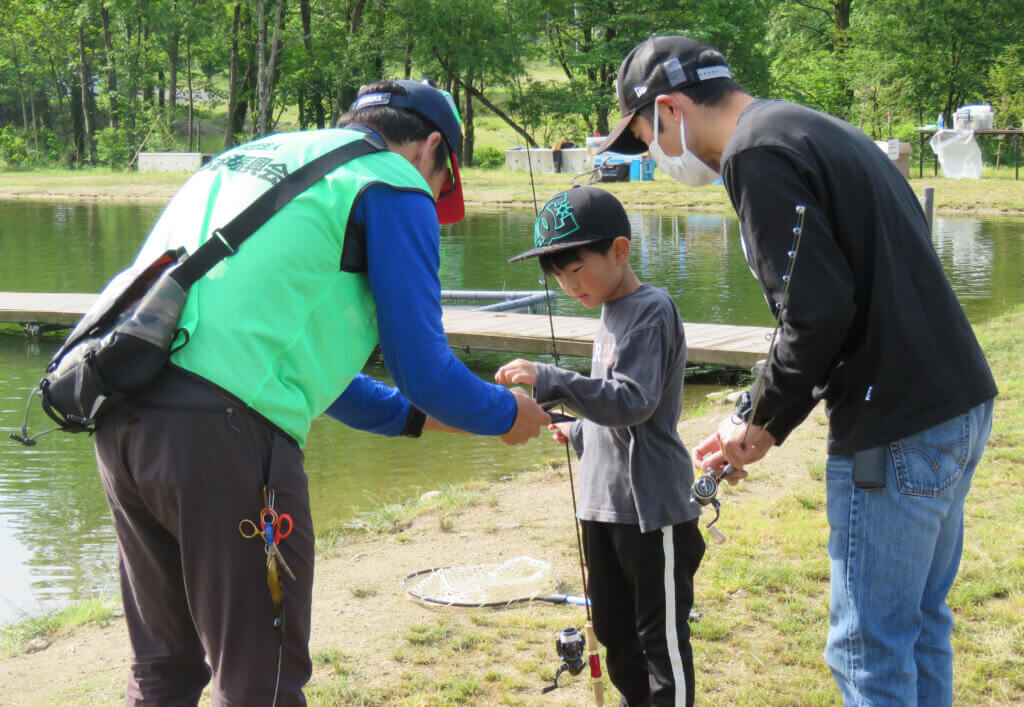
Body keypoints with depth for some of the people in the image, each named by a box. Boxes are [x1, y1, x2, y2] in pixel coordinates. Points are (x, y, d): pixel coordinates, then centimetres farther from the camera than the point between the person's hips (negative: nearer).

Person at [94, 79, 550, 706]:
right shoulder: (395, 185, 5)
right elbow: (423, 367, 1)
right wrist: (509, 415, 21)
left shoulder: (246, 158, 29)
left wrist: (412, 416, 37)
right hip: (225, 431, -8)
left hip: (120, 417, 8)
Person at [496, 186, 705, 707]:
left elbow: (632, 401, -26)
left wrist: (549, 380, -31)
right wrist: (581, 433, 19)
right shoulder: (611, 313, 13)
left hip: (652, 507, -9)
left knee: (662, 636, -1)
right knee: (615, 632, 18)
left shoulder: (652, 311, -14)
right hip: (603, 503, 9)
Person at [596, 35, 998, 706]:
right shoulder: (821, 130, 17)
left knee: (869, 648, 1)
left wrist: (762, 421, -5)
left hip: (899, 433, -10)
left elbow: (819, 315, -22)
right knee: (920, 623, 20)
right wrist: (762, 421, 14)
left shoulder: (757, 154, -13)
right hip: (962, 403, 10)